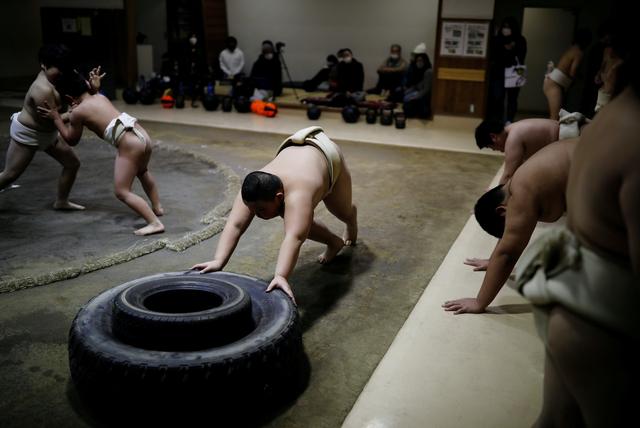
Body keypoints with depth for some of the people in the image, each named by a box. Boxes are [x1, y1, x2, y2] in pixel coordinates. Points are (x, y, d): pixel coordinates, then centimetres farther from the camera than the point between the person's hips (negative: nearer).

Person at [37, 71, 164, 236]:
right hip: (143, 136, 8)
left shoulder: (77, 112, 2)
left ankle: (155, 223, -9)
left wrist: (56, 117, 20)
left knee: (122, 192, 1)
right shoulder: (101, 97, 21)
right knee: (142, 171, 37)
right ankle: (157, 207, 47)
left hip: (129, 144, -8)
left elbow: (71, 140, 17)